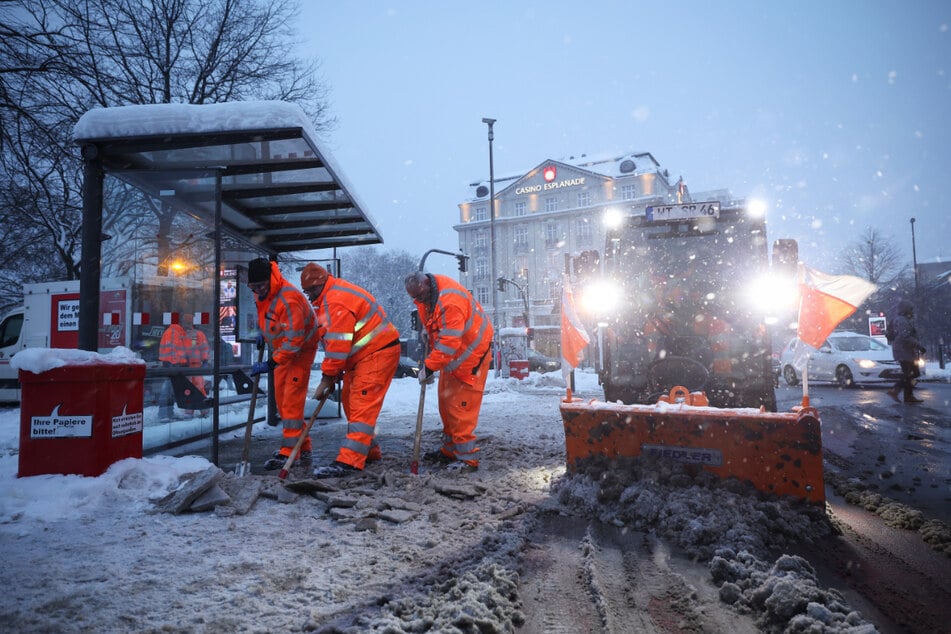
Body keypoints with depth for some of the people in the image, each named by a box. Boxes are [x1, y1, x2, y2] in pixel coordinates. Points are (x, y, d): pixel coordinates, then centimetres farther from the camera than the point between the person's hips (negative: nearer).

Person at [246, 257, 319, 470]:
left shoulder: (289, 299, -31)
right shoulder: (262, 293, -3)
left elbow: (294, 339, -31)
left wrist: (271, 364, -29)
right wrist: (263, 333, 10)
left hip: (301, 350, -9)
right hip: (282, 350, 9)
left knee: (292, 400, -12)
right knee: (281, 400, 9)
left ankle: (288, 452, -6)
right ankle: (303, 448, 17)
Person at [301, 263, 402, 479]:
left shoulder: (337, 300, -20)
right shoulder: (330, 297, 16)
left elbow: (338, 345, -23)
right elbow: (335, 342, 17)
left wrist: (327, 378, -16)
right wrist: (334, 373, 11)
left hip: (378, 353, -11)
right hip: (363, 355, 11)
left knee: (362, 405, -14)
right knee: (350, 400, 15)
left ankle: (349, 462, -16)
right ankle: (369, 451, 27)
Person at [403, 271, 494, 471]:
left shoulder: (449, 301, -32)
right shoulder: (425, 292, -2)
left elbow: (449, 343, -32)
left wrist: (429, 367, -27)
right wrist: (427, 329, 8)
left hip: (471, 353, -10)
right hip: (451, 354, 10)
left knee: (461, 406, -10)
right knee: (446, 400, 14)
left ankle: (467, 457, 0)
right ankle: (450, 450, 26)